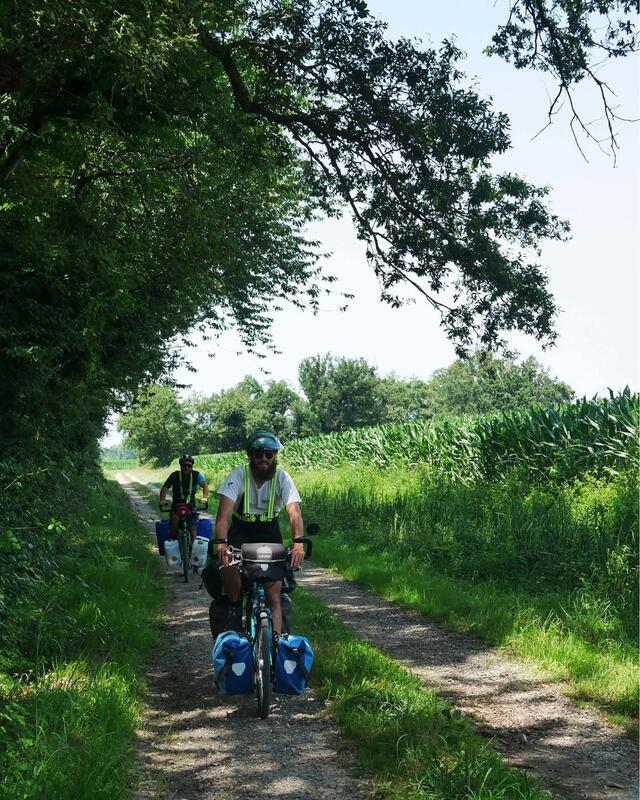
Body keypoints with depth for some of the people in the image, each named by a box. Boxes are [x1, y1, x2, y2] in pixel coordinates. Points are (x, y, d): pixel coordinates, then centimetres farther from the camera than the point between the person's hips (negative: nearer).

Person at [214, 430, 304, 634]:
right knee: (228, 563, -32)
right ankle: (235, 607, -4)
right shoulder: (238, 476, -19)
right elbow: (224, 511, -29)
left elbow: (294, 513, -27)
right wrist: (222, 543, -45)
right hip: (241, 529, -1)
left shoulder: (282, 478, -16)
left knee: (274, 597, -6)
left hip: (269, 532, 1)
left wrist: (298, 544, -45)